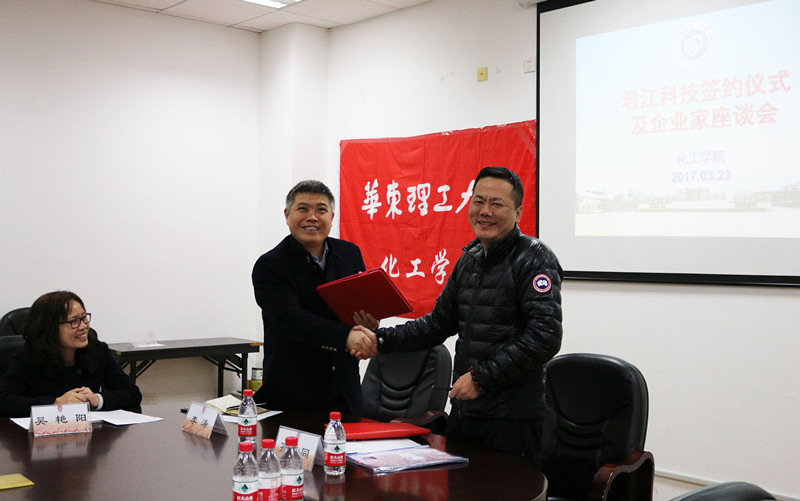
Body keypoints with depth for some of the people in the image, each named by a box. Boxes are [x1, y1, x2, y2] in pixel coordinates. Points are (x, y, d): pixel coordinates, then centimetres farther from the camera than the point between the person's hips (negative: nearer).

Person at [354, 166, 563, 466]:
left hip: (513, 418, -7)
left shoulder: (534, 259, -11)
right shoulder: (470, 258, 13)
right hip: (463, 411, 7)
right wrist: (381, 340, 8)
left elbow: (544, 337, -20)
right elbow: (439, 322, 19)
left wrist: (481, 376, -19)